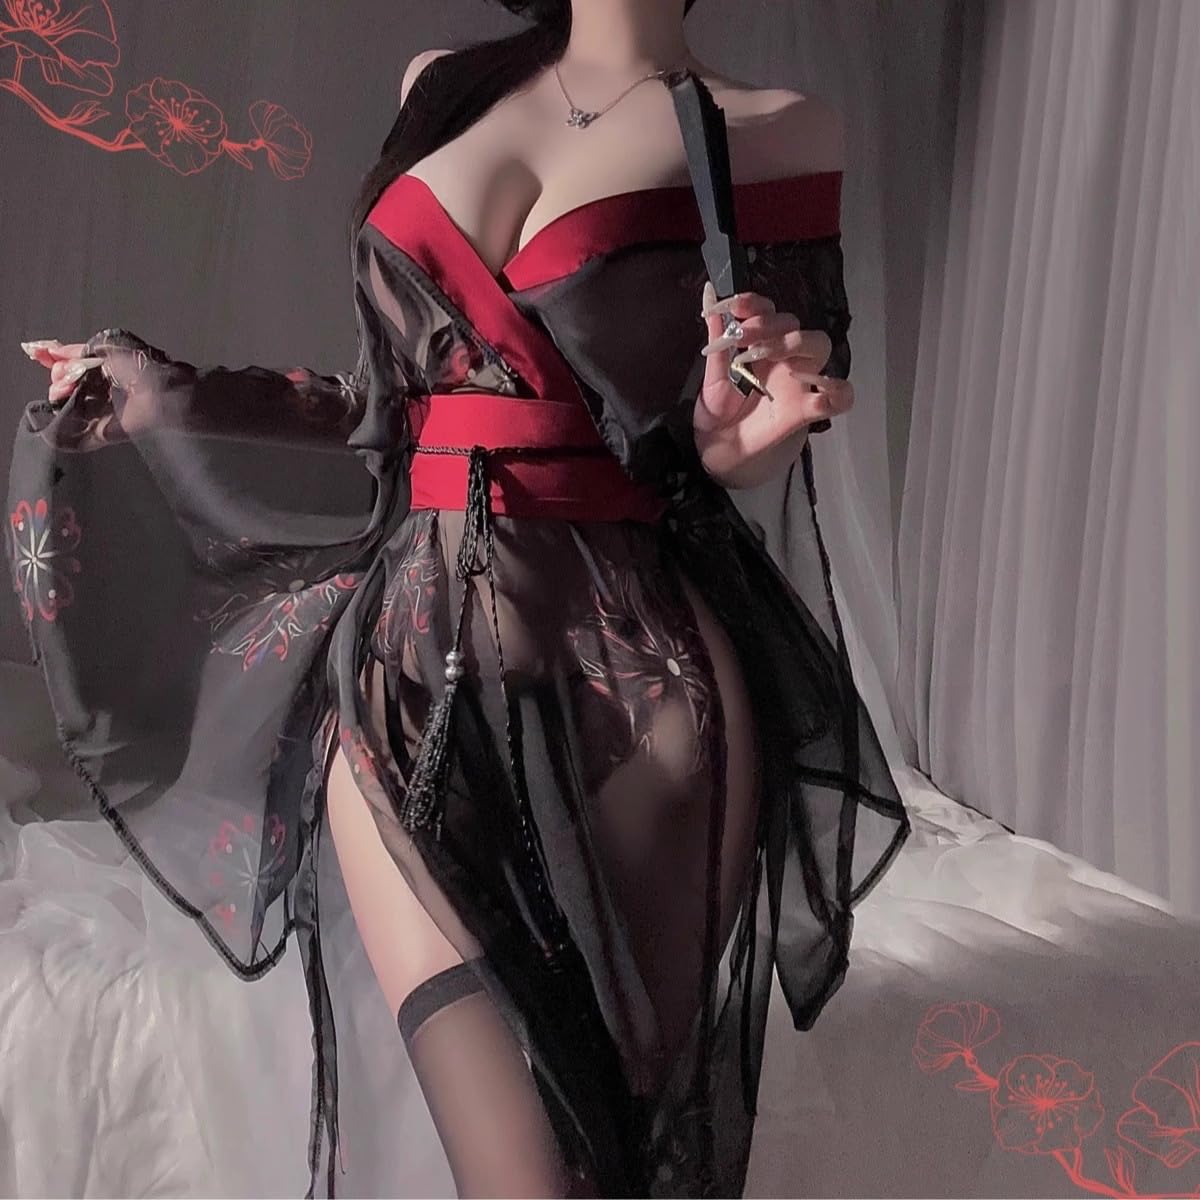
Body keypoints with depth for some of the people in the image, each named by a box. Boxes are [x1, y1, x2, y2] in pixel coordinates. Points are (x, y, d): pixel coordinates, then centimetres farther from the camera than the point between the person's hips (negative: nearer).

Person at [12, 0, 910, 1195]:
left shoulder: (774, 133, 6)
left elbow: (734, 448, 8)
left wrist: (738, 433, -15)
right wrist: (163, 390, 23)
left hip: (645, 679, -1)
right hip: (407, 657, 2)